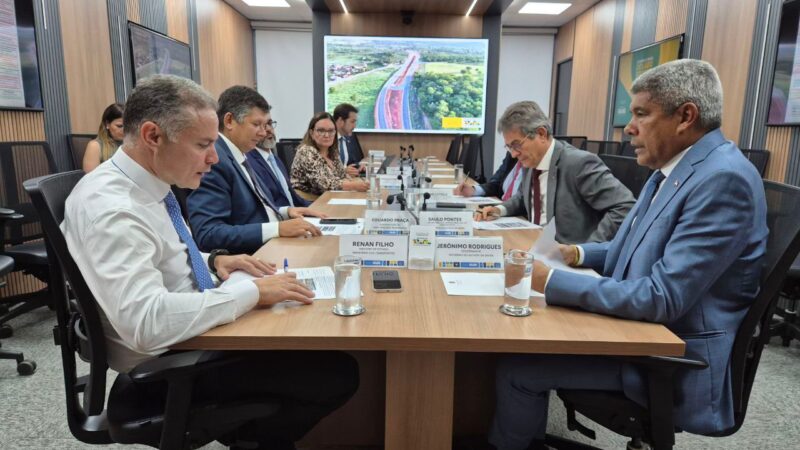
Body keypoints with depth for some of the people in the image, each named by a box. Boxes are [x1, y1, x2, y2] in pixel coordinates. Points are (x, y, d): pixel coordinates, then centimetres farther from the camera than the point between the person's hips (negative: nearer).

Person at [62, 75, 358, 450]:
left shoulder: (147, 185, 2)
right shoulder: (111, 209, -27)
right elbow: (147, 324, -36)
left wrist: (213, 262, 0)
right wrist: (251, 292, -28)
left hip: (190, 336, 9)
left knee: (318, 350, 7)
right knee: (337, 374, -13)